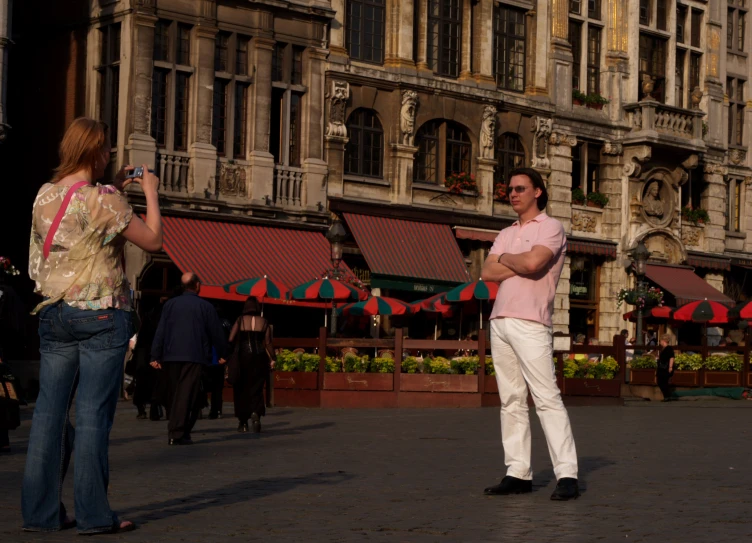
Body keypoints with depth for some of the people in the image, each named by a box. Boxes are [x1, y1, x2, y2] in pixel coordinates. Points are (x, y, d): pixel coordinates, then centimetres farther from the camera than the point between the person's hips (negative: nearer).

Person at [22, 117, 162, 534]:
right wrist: (150, 192, 6)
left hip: (53, 312, 6)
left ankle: (40, 511, 9)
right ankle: (93, 514, -1)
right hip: (100, 313, -6)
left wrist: (115, 190, 23)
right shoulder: (102, 199, -12)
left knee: (49, 410, 6)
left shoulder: (45, 195, 9)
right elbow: (153, 240, -5)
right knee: (93, 413, -4)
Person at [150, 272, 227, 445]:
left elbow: (160, 332, 4)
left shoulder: (170, 305, 7)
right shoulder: (205, 307, -1)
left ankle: (176, 431, 20)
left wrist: (156, 356, 6)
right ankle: (177, 433, -16)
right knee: (187, 395, -7)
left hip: (171, 357, 4)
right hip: (194, 358, -4)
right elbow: (216, 333, 4)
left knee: (175, 394, 15)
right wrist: (222, 354, 18)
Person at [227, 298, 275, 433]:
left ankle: (243, 422, 13)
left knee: (241, 390, 9)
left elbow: (231, 340, -5)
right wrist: (272, 359, 5)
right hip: (259, 357, 1)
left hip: (243, 357, -1)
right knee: (256, 388, 3)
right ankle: (256, 413, -24)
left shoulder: (240, 320, -1)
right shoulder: (264, 322, 3)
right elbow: (268, 342, -2)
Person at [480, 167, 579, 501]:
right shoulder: (506, 234, 21)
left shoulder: (550, 228, 1)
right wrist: (520, 266, -6)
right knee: (511, 401, 4)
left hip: (530, 323, -7)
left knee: (547, 397, -13)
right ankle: (518, 473, 5)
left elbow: (533, 262, -17)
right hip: (500, 321, 7)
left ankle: (567, 475, -16)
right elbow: (487, 273, 7)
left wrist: (506, 258, 2)